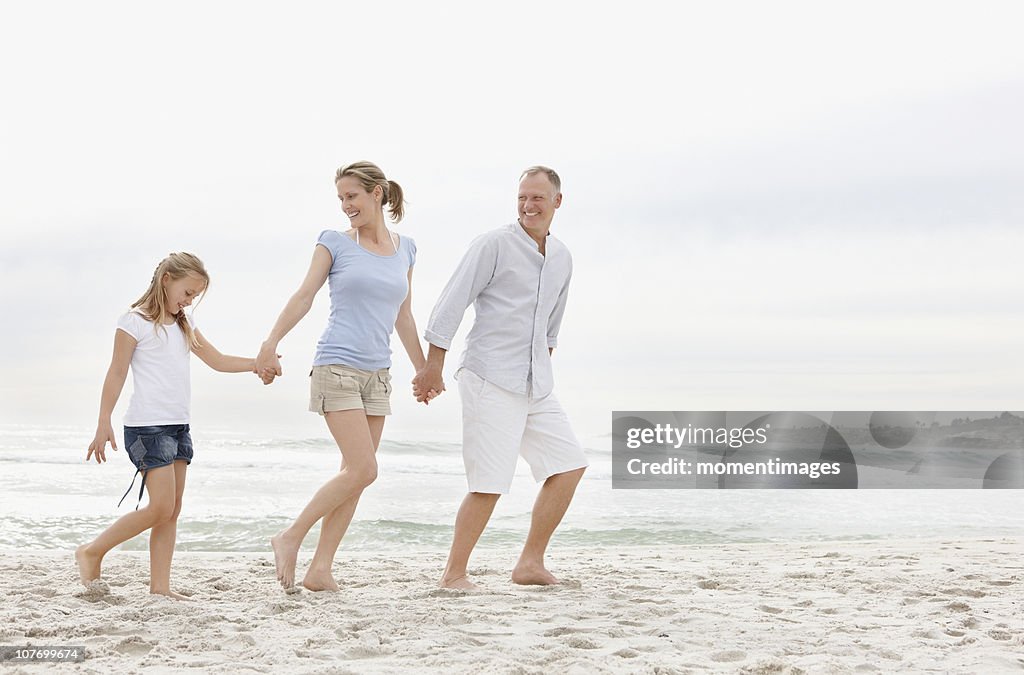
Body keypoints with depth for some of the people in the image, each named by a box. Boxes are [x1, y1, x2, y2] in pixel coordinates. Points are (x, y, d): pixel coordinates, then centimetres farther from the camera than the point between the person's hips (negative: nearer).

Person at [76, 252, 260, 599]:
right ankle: (91, 552, 0)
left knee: (172, 511, 3)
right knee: (161, 507, -13)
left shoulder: (184, 326, 17)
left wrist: (257, 363, 4)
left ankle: (160, 585, 4)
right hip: (147, 426, -8)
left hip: (179, 427, 8)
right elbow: (117, 374, -6)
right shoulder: (134, 322, -5)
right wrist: (104, 424, -10)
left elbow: (218, 361, 19)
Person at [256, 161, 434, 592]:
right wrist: (271, 343, -16)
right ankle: (290, 538, -2)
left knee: (354, 475, 1)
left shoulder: (404, 250, 13)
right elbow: (304, 296, -4)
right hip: (337, 367, -5)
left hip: (377, 374, 5)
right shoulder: (335, 243, 2)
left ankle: (320, 570, 5)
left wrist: (424, 371, 19)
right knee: (362, 469, -15)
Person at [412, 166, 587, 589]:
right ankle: (454, 574, 1)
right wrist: (433, 367, -12)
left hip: (535, 387, 7)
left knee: (569, 465, 3)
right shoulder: (494, 244, -8)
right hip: (490, 381, -7)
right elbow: (451, 303, -10)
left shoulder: (561, 258, 13)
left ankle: (531, 563, 9)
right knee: (490, 485, -11)